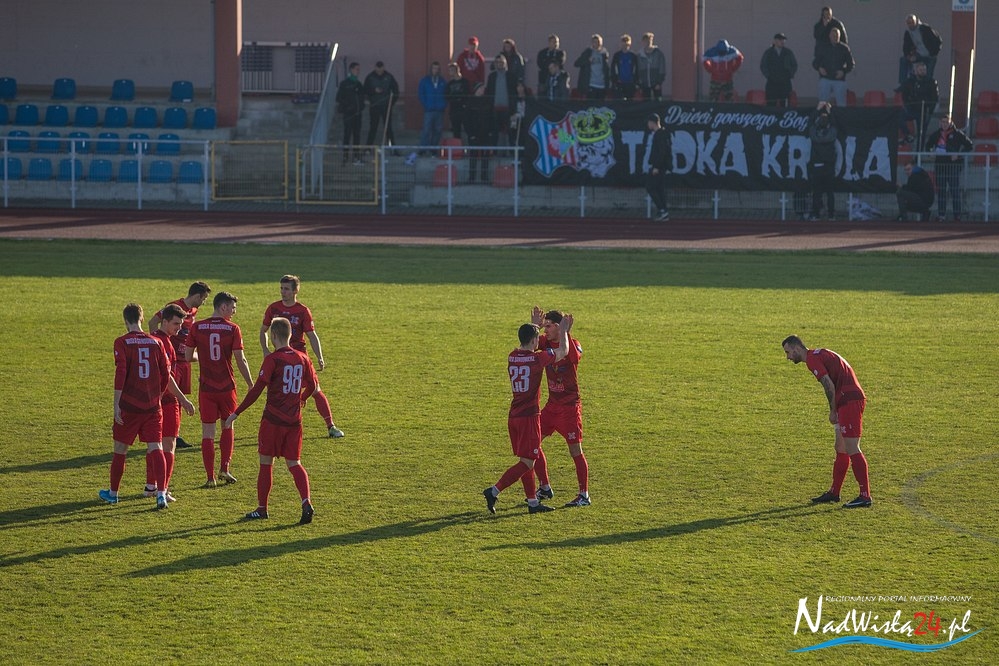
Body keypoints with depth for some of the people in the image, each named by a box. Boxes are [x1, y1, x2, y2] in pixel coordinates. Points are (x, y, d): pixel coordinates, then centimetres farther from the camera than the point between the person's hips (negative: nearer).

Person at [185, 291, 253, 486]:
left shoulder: (197, 327, -2)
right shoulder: (233, 328, -7)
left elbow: (188, 356, 3)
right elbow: (240, 360, -8)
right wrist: (251, 384, 2)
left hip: (206, 387, 1)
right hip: (227, 386, -1)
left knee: (208, 432, 3)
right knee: (227, 427, 19)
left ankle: (210, 477, 1)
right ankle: (225, 468, 8)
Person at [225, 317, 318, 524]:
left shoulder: (272, 359, -12)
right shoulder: (303, 358, 5)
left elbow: (257, 390, -14)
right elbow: (312, 386, 15)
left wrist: (236, 413, -10)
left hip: (273, 420, -5)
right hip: (294, 421, 5)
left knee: (266, 462, 8)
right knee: (294, 463, 8)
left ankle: (262, 509, 13)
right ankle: (306, 502, -13)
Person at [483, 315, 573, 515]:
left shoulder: (512, 357, 5)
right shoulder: (537, 358, -13)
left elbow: (527, 349, 31)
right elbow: (563, 351, 2)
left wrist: (536, 325, 34)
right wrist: (563, 331, 17)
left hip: (514, 416, 7)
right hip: (530, 416, -7)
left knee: (527, 460, 14)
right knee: (527, 462, -4)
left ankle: (533, 502, 17)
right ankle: (494, 491, -14)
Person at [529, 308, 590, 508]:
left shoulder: (573, 343, -14)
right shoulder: (546, 342, 2)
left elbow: (574, 357, -36)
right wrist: (534, 327, -25)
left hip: (570, 406, -7)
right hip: (552, 404, 7)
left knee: (575, 450, -6)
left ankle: (584, 495, 2)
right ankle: (545, 488, 20)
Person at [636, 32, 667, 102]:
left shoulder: (658, 53, -3)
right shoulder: (640, 54, 5)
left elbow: (662, 68, -3)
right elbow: (638, 70, 10)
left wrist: (659, 82, -9)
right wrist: (639, 84, 6)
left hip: (656, 83, -3)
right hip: (645, 84, 3)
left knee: (657, 101, -4)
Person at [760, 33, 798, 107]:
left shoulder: (789, 53, 9)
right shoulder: (768, 53, 7)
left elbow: (794, 65, 14)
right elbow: (763, 66, 9)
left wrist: (790, 75, 2)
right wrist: (768, 75, -1)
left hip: (785, 82, 0)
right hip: (772, 83, 0)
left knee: (785, 104, -6)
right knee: (771, 104, -5)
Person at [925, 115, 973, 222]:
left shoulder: (957, 134, -3)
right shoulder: (936, 134, 11)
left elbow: (968, 145, -3)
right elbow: (928, 144, 27)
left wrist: (959, 154, -12)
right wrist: (929, 151, 7)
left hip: (953, 165, -5)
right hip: (940, 164, 5)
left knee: (955, 190, -6)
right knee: (940, 191, 5)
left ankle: (957, 215, -3)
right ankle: (941, 214, 9)